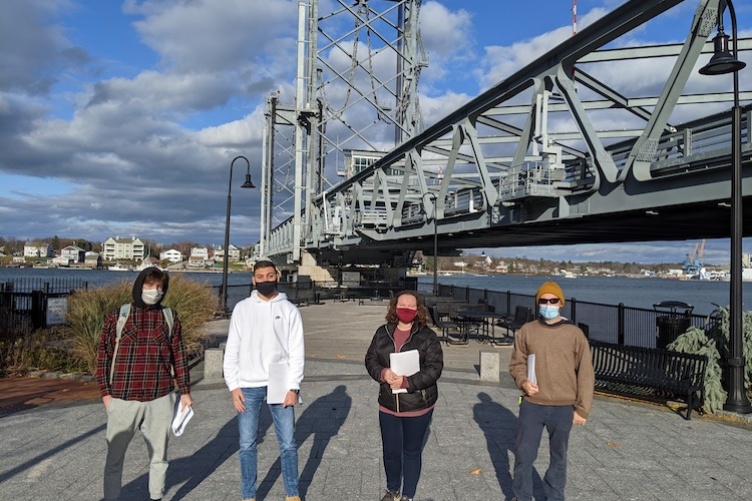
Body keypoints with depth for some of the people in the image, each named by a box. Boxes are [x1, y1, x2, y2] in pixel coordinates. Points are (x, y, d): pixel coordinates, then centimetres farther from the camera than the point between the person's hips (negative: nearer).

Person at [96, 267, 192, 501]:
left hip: (160, 399, 1)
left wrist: (185, 391, 6)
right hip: (123, 400, -1)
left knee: (159, 455, 13)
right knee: (115, 456, 9)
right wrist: (105, 392, -2)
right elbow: (104, 355, 3)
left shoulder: (170, 317, 5)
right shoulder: (118, 316, 1)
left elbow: (179, 356, 8)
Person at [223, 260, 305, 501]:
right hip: (248, 387, 1)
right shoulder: (242, 309, 4)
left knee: (288, 443, 5)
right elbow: (232, 350, 4)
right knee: (247, 445, 7)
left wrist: (293, 386, -8)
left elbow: (297, 352, 0)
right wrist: (233, 385, -4)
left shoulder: (289, 309, 2)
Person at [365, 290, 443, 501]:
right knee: (390, 452, 14)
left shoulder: (428, 336, -9)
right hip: (388, 406, 3)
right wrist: (382, 373, -17)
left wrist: (407, 382, -24)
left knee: (412, 452, 14)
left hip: (418, 406, -3)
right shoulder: (383, 333, 2)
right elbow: (371, 359, 5)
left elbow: (434, 368, -15)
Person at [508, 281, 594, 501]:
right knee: (523, 454, 9)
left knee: (558, 457, 14)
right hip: (531, 406, 1)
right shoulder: (527, 331, -1)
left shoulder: (574, 334, -4)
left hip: (563, 408, -1)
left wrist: (582, 408, -3)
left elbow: (585, 373, -1)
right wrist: (523, 381, -13)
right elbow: (517, 363, 8)